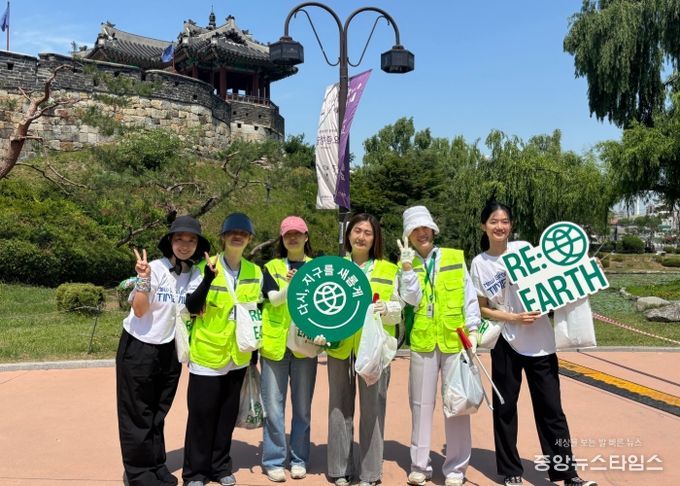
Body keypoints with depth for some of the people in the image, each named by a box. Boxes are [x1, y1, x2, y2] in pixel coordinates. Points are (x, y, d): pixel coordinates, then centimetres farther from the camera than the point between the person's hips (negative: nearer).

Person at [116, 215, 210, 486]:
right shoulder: (155, 268, -16)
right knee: (138, 413, 6)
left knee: (158, 411, 16)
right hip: (138, 347, -4)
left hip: (169, 350, 5)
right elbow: (139, 310, -17)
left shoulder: (197, 274, -3)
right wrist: (143, 279, -31)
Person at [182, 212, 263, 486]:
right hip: (207, 354, -4)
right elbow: (192, 307, -17)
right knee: (202, 414, 3)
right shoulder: (205, 267, -7)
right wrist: (208, 279, -32)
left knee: (228, 414, 13)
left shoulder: (255, 272, 4)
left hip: (238, 357, 4)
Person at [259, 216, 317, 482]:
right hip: (275, 343, -1)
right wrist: (291, 285, -29)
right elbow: (274, 299, -9)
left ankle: (299, 459, 21)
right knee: (273, 406, 3)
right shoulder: (271, 267, 5)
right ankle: (274, 460, 15)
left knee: (302, 406, 8)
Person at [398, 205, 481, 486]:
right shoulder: (407, 265, 6)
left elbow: (469, 296, 4)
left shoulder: (455, 259, 4)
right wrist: (408, 267, -14)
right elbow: (412, 299, -8)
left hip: (454, 340, -1)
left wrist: (472, 330, -3)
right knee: (421, 403, 8)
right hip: (422, 342, 1)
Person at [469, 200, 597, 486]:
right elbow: (481, 308, 1)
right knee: (505, 408, 7)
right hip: (506, 342, 0)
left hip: (540, 340, 1)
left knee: (551, 408, 5)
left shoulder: (524, 248, 0)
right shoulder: (479, 264, -1)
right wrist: (513, 318, -14)